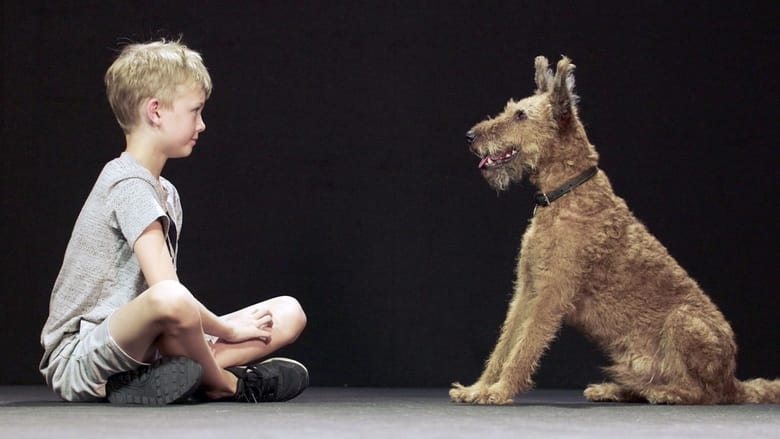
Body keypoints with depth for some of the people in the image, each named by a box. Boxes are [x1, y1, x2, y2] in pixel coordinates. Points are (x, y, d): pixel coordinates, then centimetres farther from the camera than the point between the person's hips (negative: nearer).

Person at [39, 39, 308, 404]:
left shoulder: (165, 193, 19)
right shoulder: (130, 185, -13)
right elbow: (164, 289, -23)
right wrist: (227, 329, -10)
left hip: (148, 346, 10)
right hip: (79, 359, -10)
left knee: (288, 314, 1)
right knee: (170, 300, -43)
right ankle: (228, 384, -12)